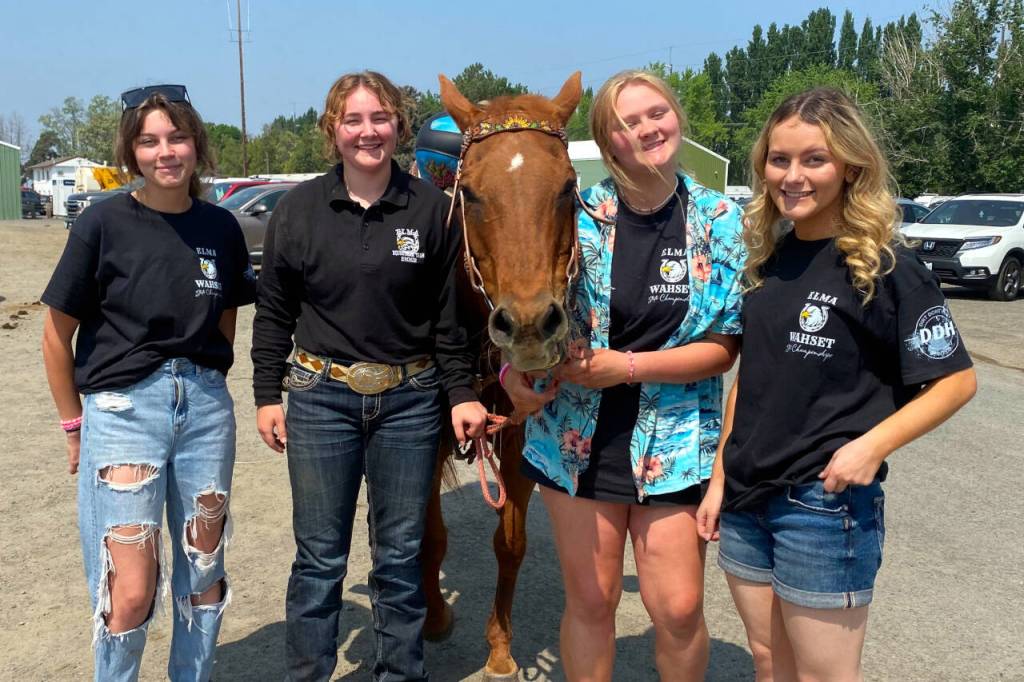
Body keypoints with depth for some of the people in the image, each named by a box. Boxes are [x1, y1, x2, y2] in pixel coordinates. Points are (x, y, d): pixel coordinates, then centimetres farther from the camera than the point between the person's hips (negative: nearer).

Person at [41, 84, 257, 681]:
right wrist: (75, 425, 0)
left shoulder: (221, 227, 2)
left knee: (205, 570, 14)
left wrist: (202, 380, 6)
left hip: (207, 407, 4)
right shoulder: (103, 224, -8)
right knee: (132, 591, -2)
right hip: (122, 410, -3)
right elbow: (58, 335, -2)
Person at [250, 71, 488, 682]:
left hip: (410, 400, 0)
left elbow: (450, 314, 2)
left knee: (401, 555, 12)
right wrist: (267, 396, 3)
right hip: (321, 397, 0)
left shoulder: (433, 208, 0)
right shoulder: (299, 210, 1)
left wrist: (461, 393, -4)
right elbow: (274, 313, 6)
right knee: (320, 557, 9)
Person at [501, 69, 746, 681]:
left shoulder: (722, 222, -3)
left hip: (673, 441, 0)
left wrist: (627, 366, -18)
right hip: (579, 435, 1)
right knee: (591, 600, 11)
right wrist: (515, 369, -15)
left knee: (679, 609, 2)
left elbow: (724, 346, -6)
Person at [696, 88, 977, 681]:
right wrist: (719, 477, 12)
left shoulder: (885, 268, -13)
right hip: (747, 498, 6)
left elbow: (956, 380, -9)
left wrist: (872, 446, -22)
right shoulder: (769, 259, 6)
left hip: (827, 501, -6)